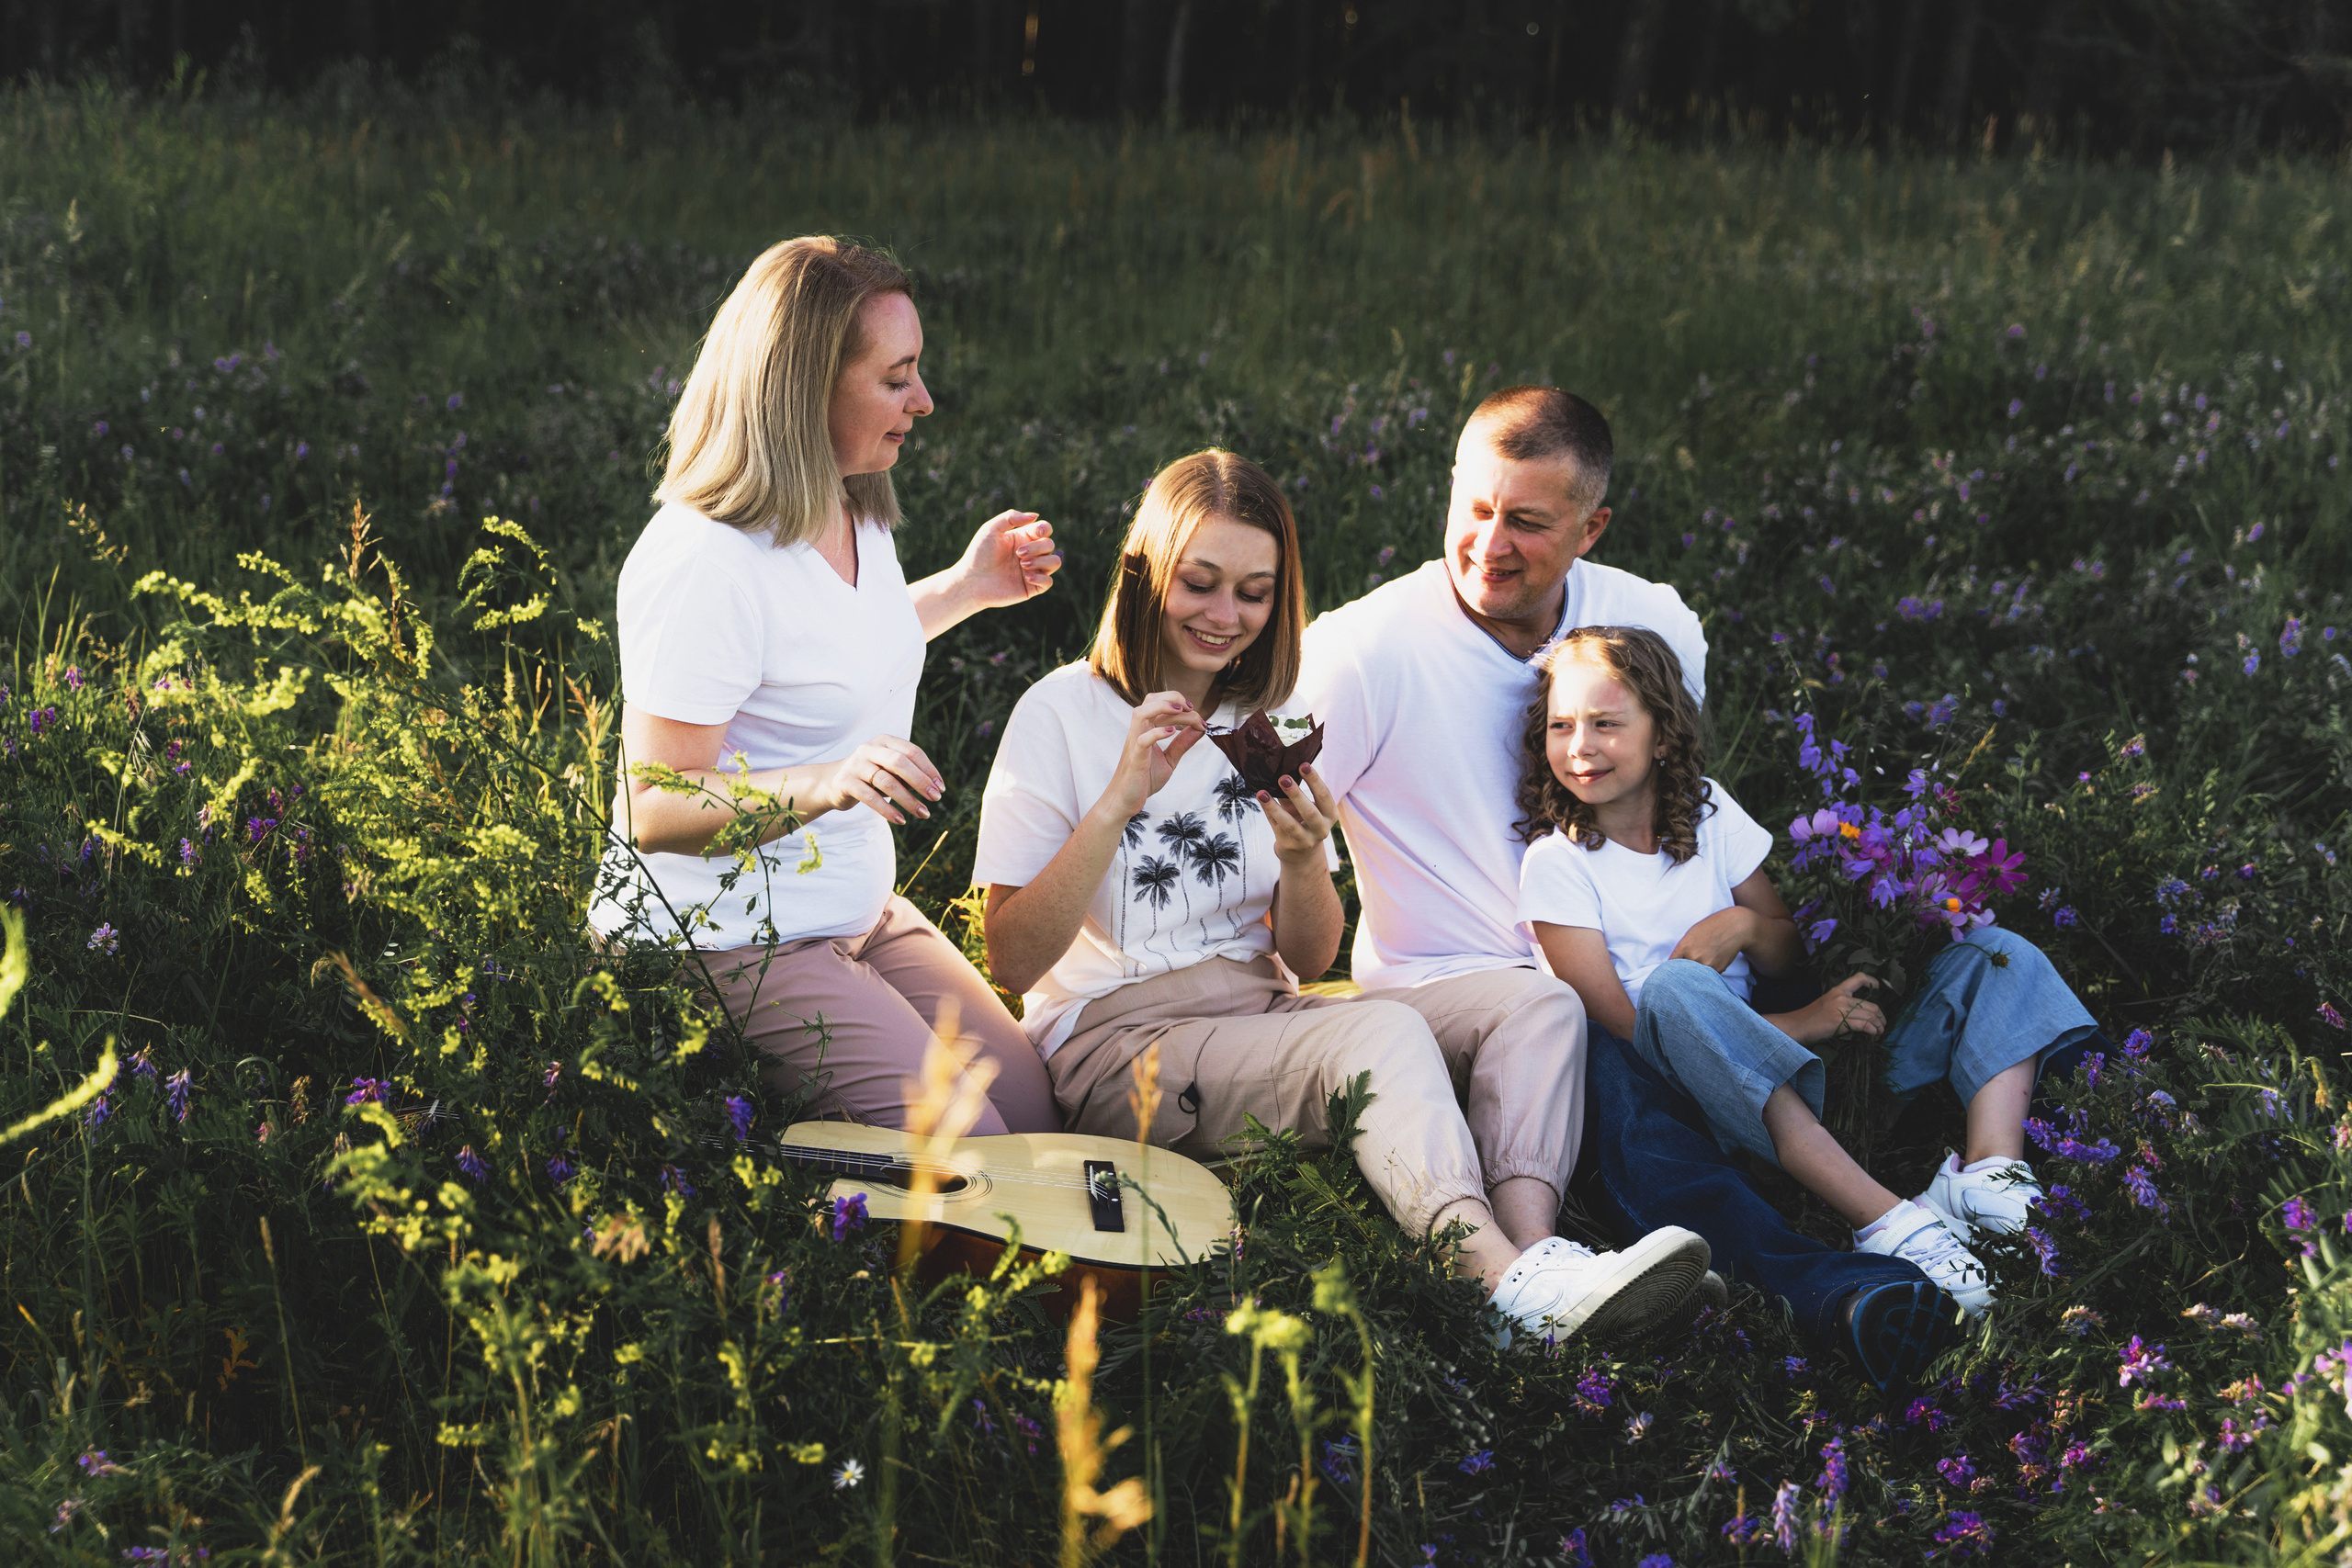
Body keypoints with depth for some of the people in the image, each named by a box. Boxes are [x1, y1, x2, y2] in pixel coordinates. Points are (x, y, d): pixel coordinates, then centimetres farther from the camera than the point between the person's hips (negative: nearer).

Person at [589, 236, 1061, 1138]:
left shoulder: (854, 512, 5)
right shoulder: (702, 562, -24)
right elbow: (654, 811, -25)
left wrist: (964, 590, 19)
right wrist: (827, 785, -39)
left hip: (860, 913, 9)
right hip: (732, 945, -9)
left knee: (1034, 1113, 0)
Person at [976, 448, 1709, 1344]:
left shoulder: (1275, 720, 12)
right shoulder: (1062, 714, -4)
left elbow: (1309, 962, 8)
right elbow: (1011, 963, -13)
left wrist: (1303, 857, -13)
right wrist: (1117, 803, -23)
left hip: (1264, 1016, 6)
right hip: (1115, 1037, -6)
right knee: (1383, 1033, -32)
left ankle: (1533, 1245, -38)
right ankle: (1509, 1285, -48)